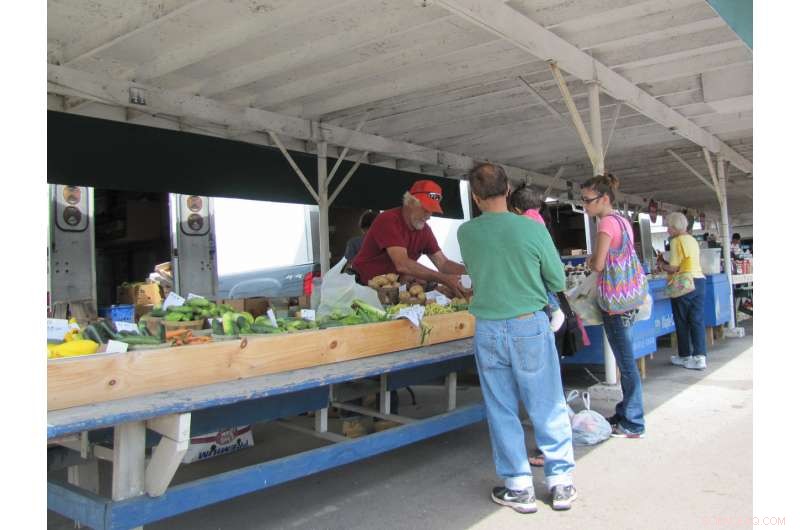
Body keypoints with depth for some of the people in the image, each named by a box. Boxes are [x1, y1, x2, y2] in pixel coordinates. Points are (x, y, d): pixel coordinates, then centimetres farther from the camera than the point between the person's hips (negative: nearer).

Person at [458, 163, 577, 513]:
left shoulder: (466, 233, -4)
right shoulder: (533, 230, -10)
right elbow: (558, 282, 0)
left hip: (488, 329, 2)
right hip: (530, 326, -1)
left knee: (501, 411, 12)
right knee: (548, 408, 12)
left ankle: (518, 487, 20)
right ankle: (560, 483, 23)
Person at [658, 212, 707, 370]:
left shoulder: (676, 241, -10)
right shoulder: (693, 240, 15)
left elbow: (673, 268, -13)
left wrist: (661, 264, 5)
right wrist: (666, 263, 17)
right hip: (699, 281, 7)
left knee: (682, 321, 5)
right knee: (697, 320, 5)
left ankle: (685, 356, 14)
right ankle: (699, 356, 1)